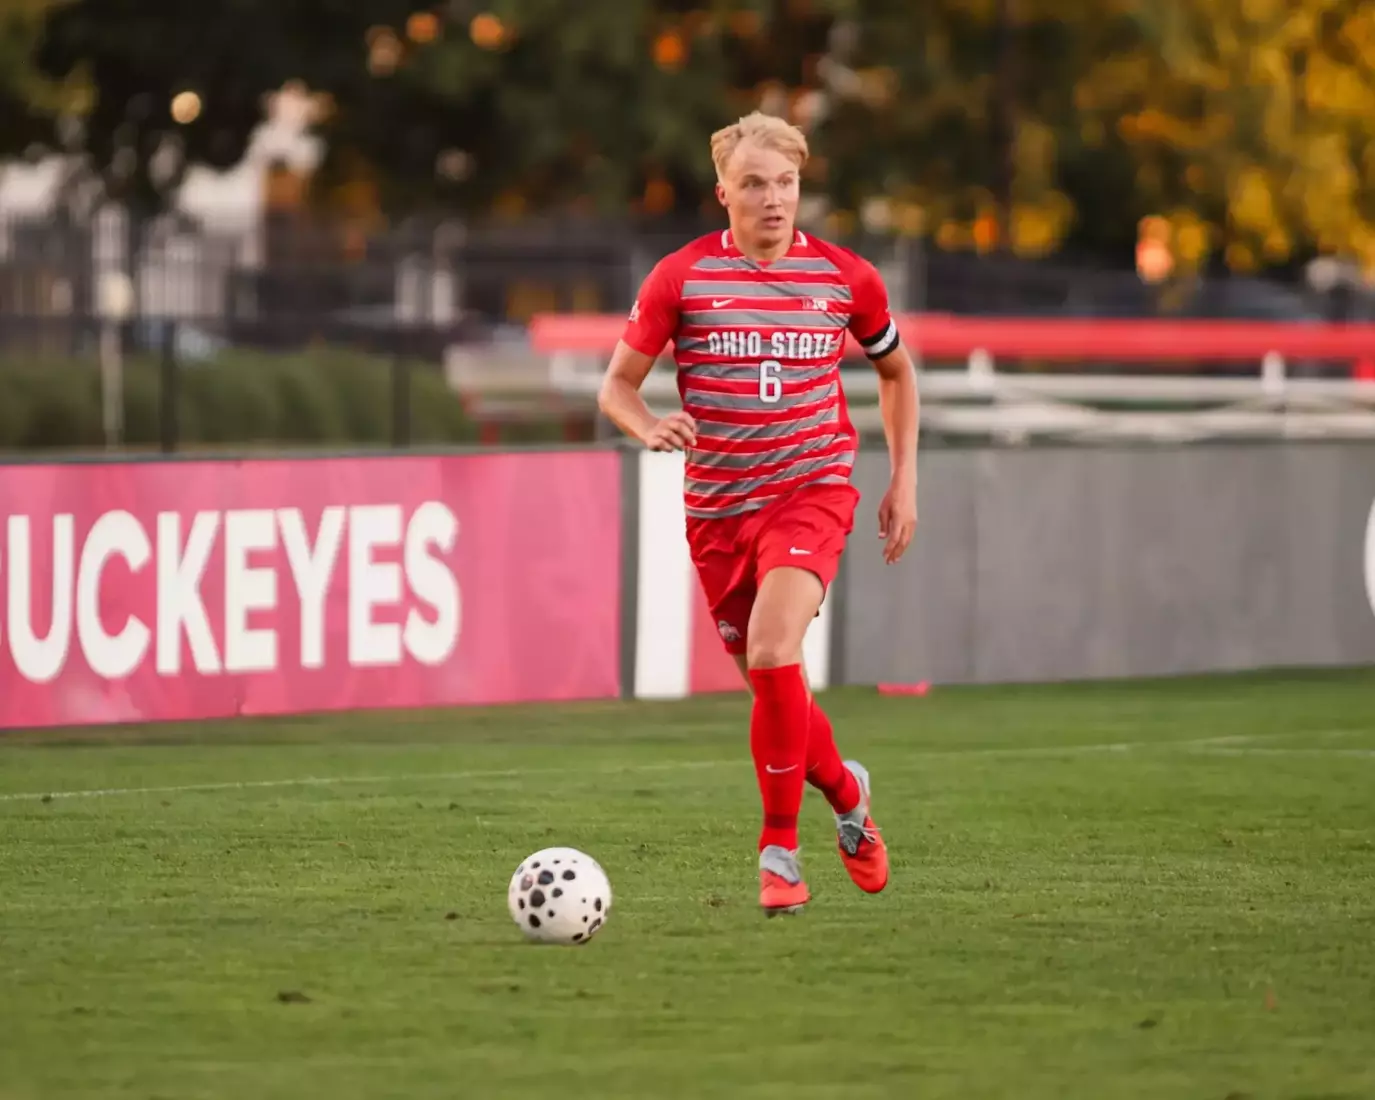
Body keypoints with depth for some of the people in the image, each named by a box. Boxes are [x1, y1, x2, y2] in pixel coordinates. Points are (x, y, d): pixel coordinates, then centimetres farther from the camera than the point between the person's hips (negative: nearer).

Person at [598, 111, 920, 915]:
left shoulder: (846, 278, 0)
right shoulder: (682, 277, -2)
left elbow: (897, 371, 18)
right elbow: (617, 384, 2)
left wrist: (905, 480, 12)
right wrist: (649, 428, -20)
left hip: (813, 492, -2)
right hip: (717, 507, 2)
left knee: (773, 654, -24)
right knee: (772, 684, 8)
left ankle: (780, 848, -13)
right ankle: (846, 793, 39)